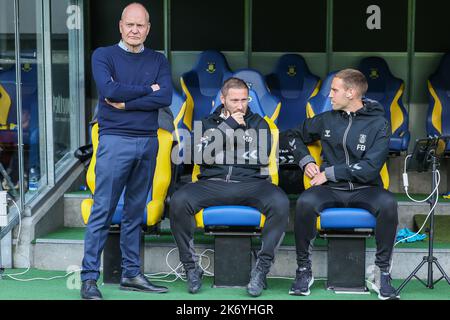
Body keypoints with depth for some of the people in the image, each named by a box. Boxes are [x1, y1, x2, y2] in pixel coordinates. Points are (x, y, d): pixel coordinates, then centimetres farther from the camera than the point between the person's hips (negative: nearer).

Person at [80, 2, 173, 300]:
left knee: (136, 212, 9)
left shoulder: (158, 60, 11)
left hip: (148, 142, 4)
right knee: (102, 211, -5)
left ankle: (131, 275, 16)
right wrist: (147, 90, -5)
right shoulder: (103, 55, 3)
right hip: (115, 140, -4)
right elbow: (110, 90, -15)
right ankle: (89, 278, -1)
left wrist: (125, 103, -10)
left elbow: (166, 97, -5)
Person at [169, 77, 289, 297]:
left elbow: (261, 157, -1)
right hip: (212, 184, 1)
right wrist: (228, 126, -3)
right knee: (178, 201, -29)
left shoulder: (258, 123, 16)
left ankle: (261, 268, -21)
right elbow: (200, 155, -2)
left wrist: (220, 155, -1)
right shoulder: (208, 123, 18)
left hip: (251, 183, 0)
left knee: (280, 203, -33)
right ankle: (191, 267, -14)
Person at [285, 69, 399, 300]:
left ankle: (382, 273, -18)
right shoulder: (326, 120, 9)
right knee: (305, 202, -31)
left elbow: (370, 167, -12)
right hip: (331, 189, 2)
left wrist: (330, 172, -12)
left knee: (388, 203, -34)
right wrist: (305, 160, 8)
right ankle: (304, 270, -14)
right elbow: (295, 135, 25)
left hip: (364, 189, -2)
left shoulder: (378, 124, -2)